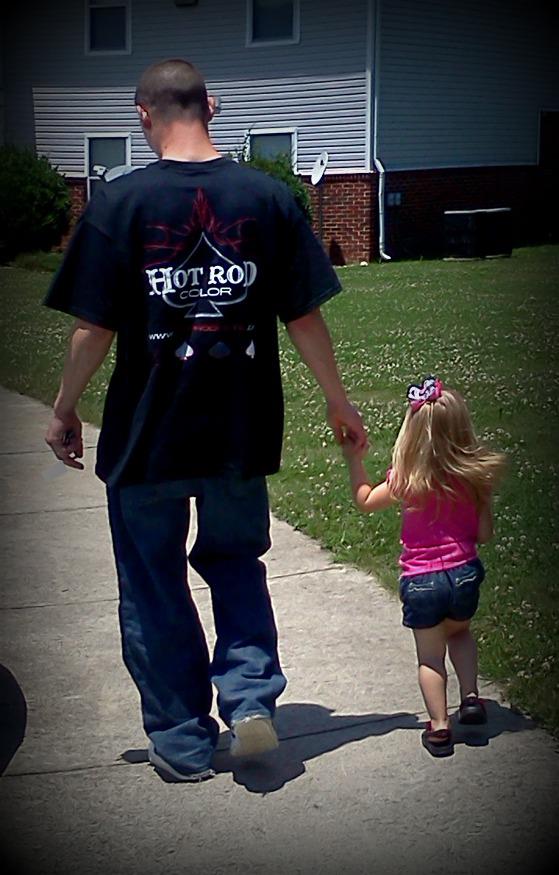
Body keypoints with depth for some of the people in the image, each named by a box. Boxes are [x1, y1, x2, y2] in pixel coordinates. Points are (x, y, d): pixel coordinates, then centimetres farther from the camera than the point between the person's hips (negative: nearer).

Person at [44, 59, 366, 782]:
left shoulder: (119, 202, -10)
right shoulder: (268, 198, -3)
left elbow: (93, 328, -9)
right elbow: (304, 317, 0)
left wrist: (64, 411, 6)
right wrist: (337, 402, 13)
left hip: (146, 436, -2)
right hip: (242, 431, 2)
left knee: (154, 593, 13)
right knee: (235, 561, 24)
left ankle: (183, 742, 21)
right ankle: (251, 695, 8)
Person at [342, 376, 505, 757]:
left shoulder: (407, 479, -12)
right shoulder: (476, 476, -9)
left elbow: (365, 501, 6)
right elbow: (484, 534, -3)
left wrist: (355, 461, 16)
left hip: (421, 581, -2)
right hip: (465, 573, 2)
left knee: (430, 655, 15)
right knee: (459, 632, 30)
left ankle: (439, 727, 15)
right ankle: (471, 697, 17)